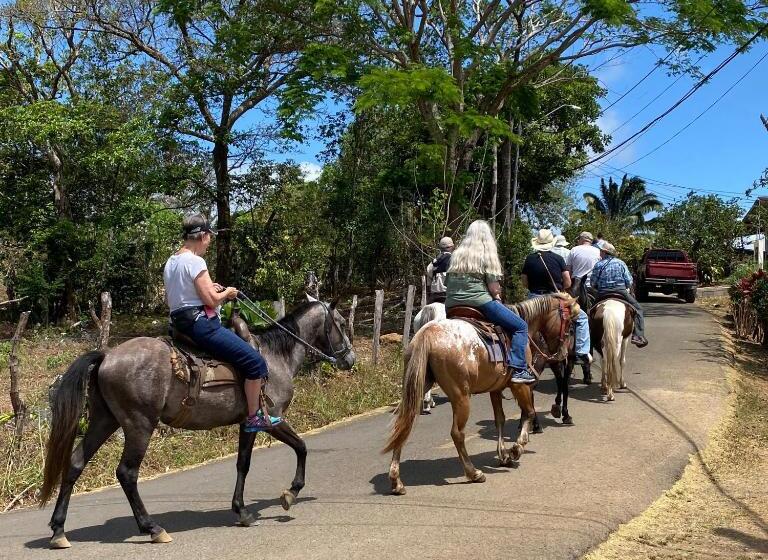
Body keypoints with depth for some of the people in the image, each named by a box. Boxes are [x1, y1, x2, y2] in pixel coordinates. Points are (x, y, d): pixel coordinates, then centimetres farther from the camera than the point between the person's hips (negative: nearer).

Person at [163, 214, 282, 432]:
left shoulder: (171, 262, 14)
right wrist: (227, 293, 3)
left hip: (180, 323, 11)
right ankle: (254, 417, -5)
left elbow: (170, 295, 22)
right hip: (200, 323, -11)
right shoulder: (195, 261, -15)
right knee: (255, 361, -9)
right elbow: (211, 300, -19)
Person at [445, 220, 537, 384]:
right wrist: (497, 296, 15)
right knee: (520, 326, 2)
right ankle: (518, 369, -10)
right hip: (479, 301, -6)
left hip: (451, 305, 6)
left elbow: (448, 283, 16)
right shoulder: (487, 254, 1)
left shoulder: (456, 255, 16)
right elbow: (494, 288, -5)